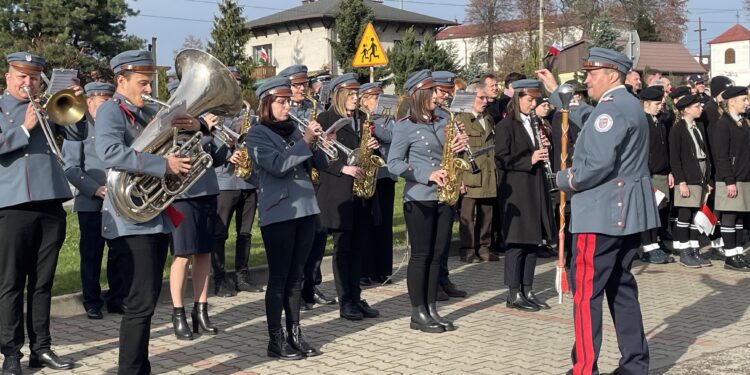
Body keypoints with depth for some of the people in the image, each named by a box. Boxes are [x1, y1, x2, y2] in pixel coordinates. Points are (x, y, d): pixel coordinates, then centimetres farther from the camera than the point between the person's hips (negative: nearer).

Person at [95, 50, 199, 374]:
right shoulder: (110, 110, -8)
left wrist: (193, 127, -5)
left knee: (148, 299, 14)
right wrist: (163, 164, -29)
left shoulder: (151, 112, 15)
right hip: (131, 220, -8)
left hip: (157, 217, 8)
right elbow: (109, 152, -28)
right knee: (140, 303, -10)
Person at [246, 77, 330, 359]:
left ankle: (295, 334, 17)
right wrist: (305, 141, -19)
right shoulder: (257, 134, -4)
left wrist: (316, 144, -9)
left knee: (295, 276, 11)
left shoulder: (294, 130, 14)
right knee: (278, 277, -2)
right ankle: (275, 340, 5)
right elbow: (277, 165, -20)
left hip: (305, 209, 6)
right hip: (278, 212, -6)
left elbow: (321, 164, 10)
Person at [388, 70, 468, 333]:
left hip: (444, 196, 6)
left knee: (437, 253, 8)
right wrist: (427, 175, -18)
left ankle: (431, 309, 16)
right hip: (419, 198, -6)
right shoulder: (405, 127, -6)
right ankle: (418, 314, 5)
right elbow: (394, 164, -10)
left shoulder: (443, 122, 12)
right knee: (421, 254, -2)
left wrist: (460, 145, -4)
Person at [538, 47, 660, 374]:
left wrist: (564, 179, -9)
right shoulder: (627, 104, 16)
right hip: (628, 212, 10)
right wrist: (554, 90, 32)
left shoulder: (611, 108, -16)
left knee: (586, 290, -5)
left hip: (603, 213, -10)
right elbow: (584, 117, 29)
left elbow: (598, 164, -24)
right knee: (621, 287, 14)